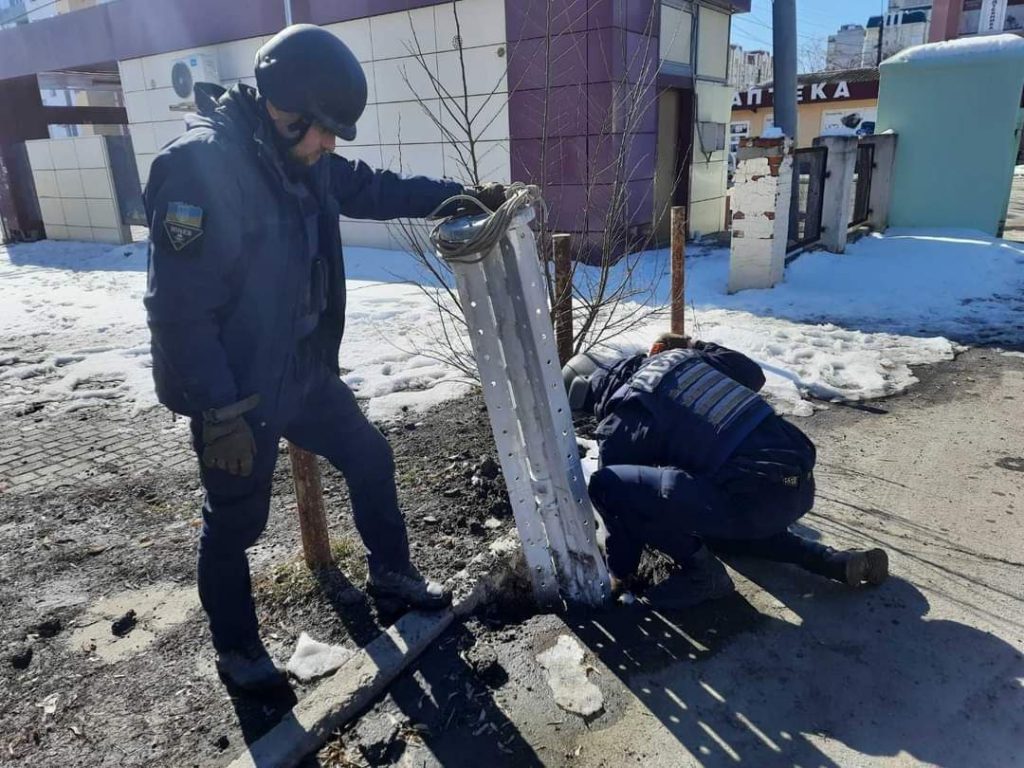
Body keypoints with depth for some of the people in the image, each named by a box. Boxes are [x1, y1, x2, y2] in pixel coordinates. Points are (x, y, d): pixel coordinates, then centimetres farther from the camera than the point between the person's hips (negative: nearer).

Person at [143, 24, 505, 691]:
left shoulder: (298, 159, 2)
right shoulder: (197, 166, -24)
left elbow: (373, 188, 17)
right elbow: (181, 310, -25)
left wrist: (460, 195, 10)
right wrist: (220, 412, -24)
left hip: (304, 369, 8)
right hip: (236, 391, -8)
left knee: (370, 457, 18)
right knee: (236, 523, 9)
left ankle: (391, 572, 41)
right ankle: (236, 649, 34)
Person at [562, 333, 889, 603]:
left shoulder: (619, 422, -2)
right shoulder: (677, 356, 16)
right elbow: (753, 374, 28)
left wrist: (620, 572, 23)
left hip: (756, 497, -9)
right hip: (800, 478, 9)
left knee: (606, 485, -10)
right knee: (724, 528, 41)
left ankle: (698, 569, 4)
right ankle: (841, 562, 26)